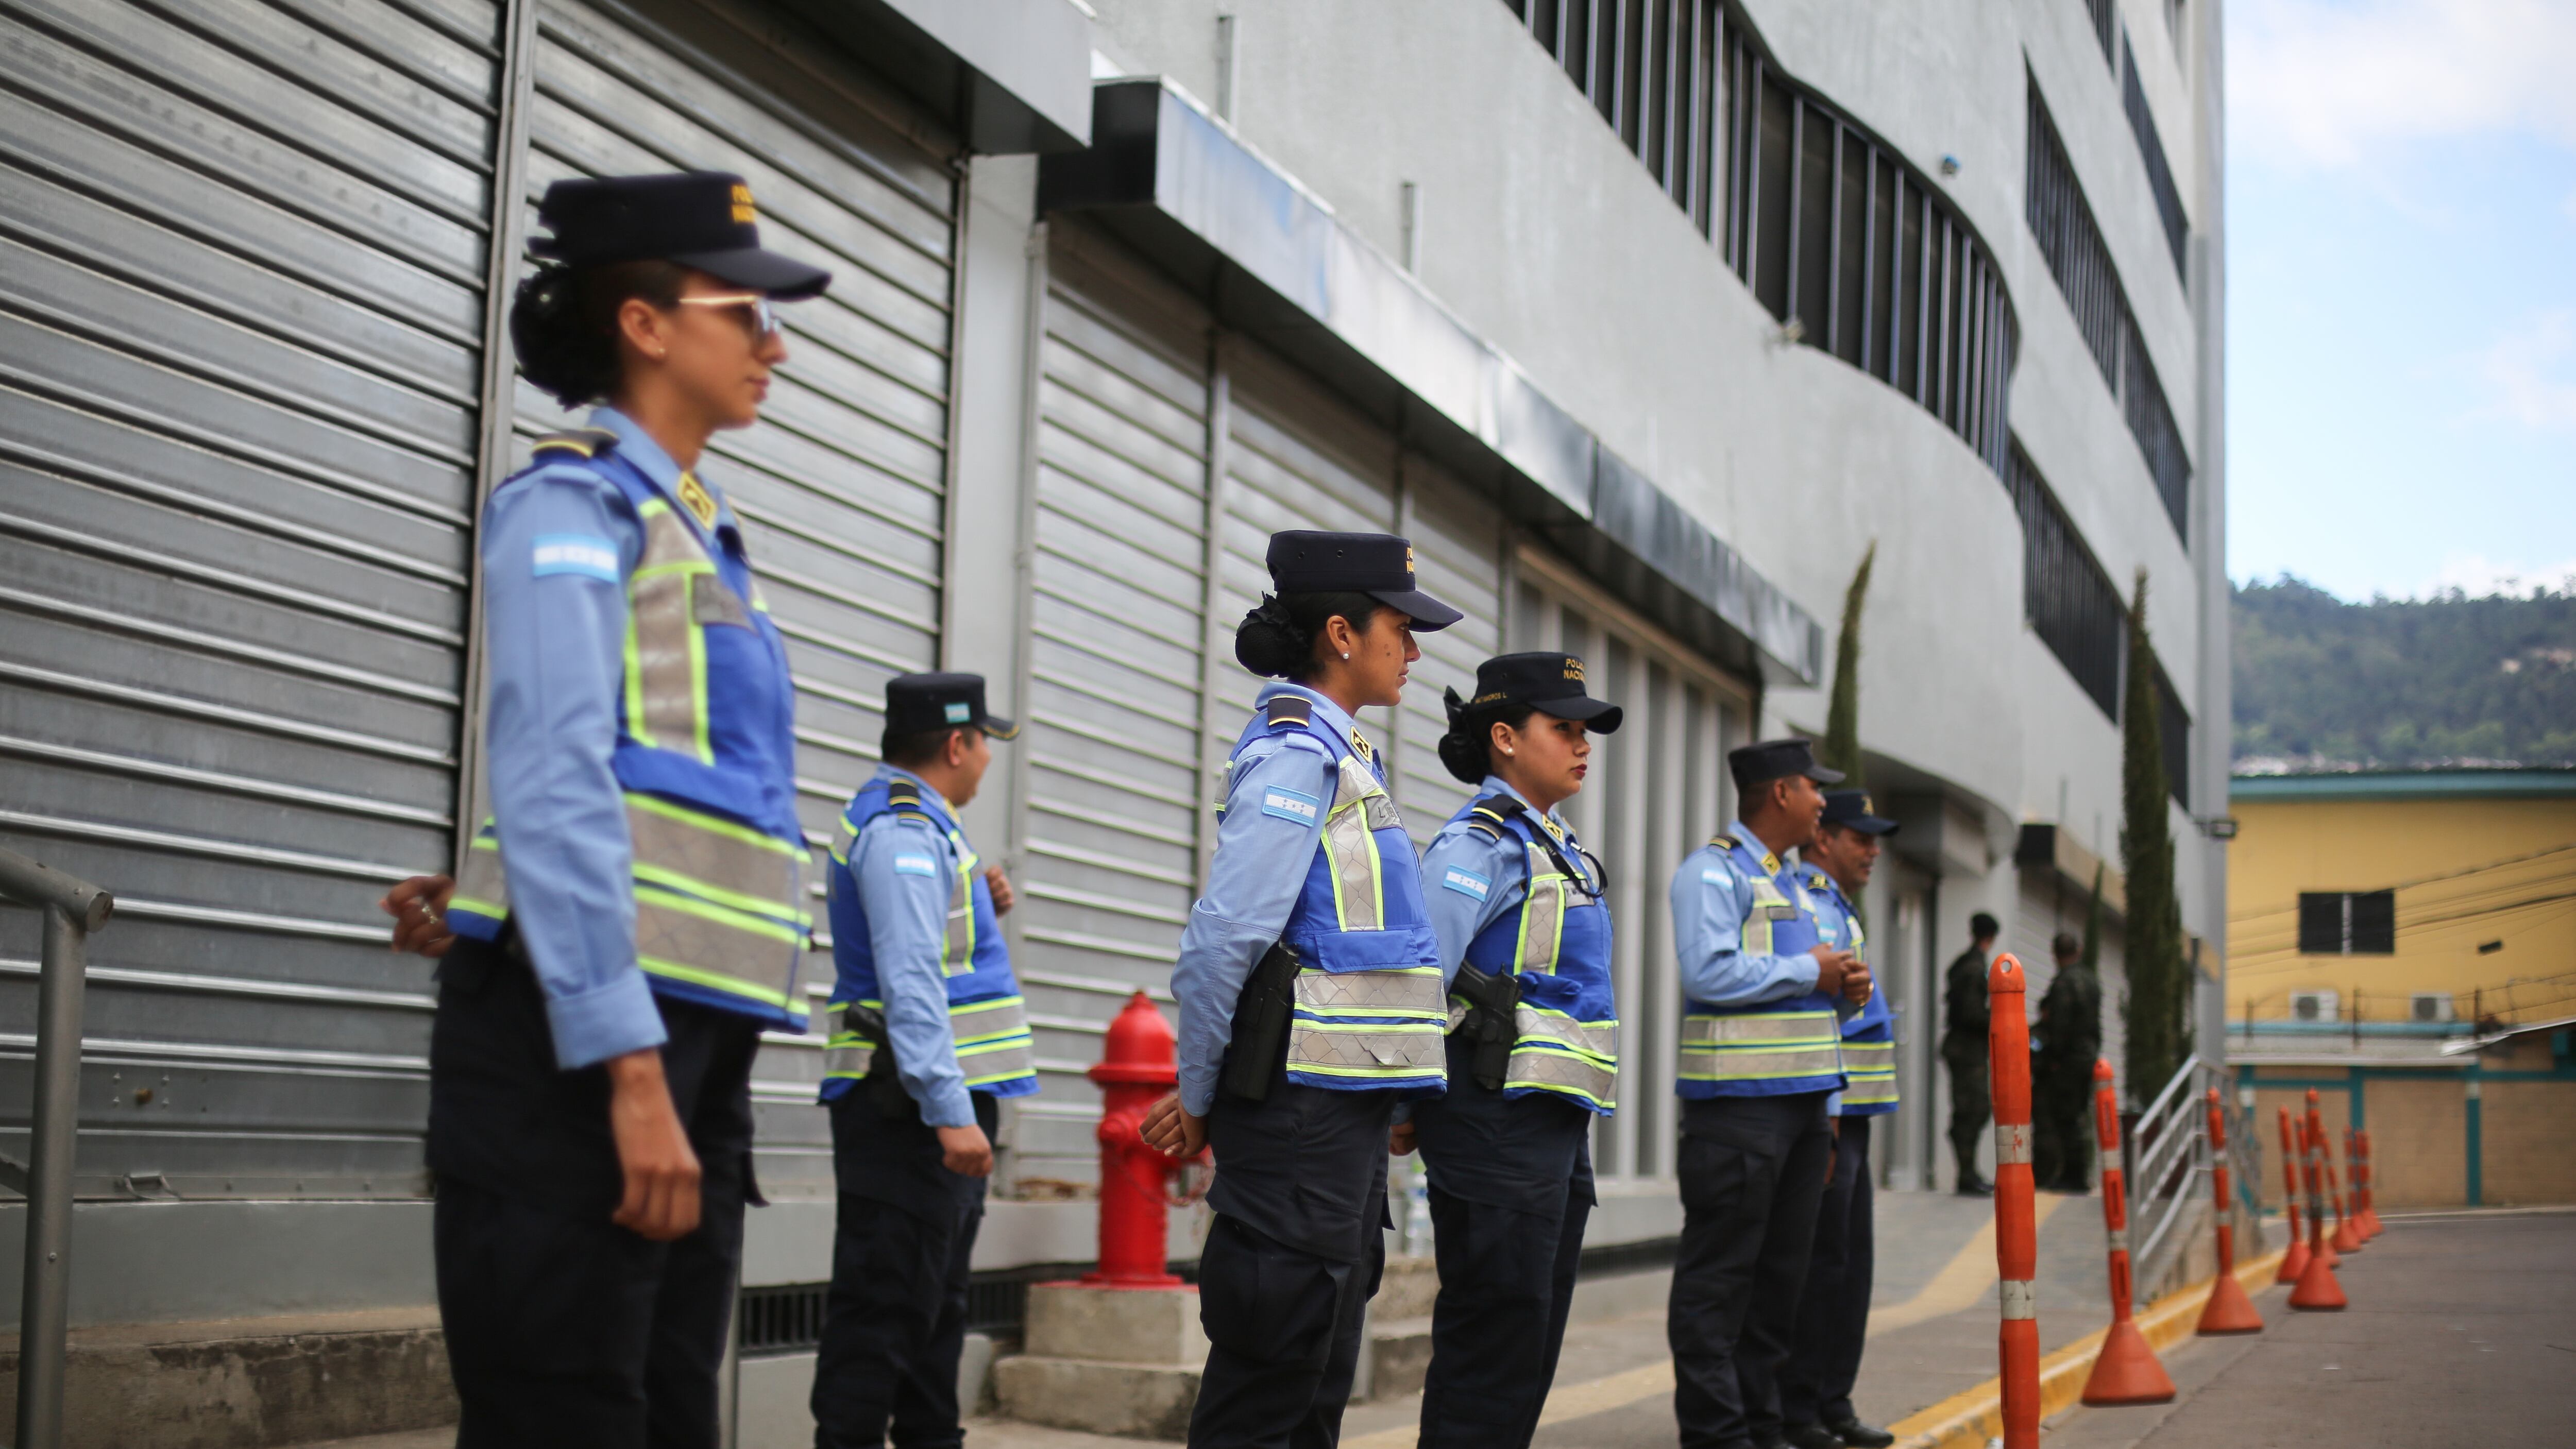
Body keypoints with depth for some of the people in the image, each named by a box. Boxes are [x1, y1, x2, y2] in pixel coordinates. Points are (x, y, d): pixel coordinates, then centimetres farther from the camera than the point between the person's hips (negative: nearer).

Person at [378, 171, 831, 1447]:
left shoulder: (696, 531, 22)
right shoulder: (575, 504, -4)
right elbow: (557, 784, -15)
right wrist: (630, 1071, -22)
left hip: (692, 1037, 8)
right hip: (578, 1037, -8)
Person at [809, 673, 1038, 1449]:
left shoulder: (916, 822, 19)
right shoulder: (903, 830, -14)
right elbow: (910, 984, -23)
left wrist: (980, 907, 11)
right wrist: (951, 1112, -27)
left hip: (934, 1107, 11)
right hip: (910, 1111, -11)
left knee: (933, 1306, 15)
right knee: (885, 1306, -9)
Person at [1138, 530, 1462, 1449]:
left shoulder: (1337, 755, 19)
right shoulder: (1294, 755, -12)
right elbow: (1223, 939, -18)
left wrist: (1209, 1093, 14)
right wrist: (1202, 1097, -9)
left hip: (1347, 1109, 10)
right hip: (1303, 1105, -10)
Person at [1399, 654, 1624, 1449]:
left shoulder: (1555, 845, 19)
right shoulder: (1482, 842, -11)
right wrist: (1404, 1104, -19)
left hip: (1556, 1121, 10)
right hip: (1499, 1122, -9)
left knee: (1530, 1353, 13)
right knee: (1492, 1349, -7)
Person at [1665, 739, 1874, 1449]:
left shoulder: (1792, 884, 22)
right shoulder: (1713, 871, -7)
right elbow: (1710, 972, -21)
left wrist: (1844, 990, 5)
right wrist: (1811, 974, -12)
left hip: (1804, 1098, 9)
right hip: (1739, 1098, -9)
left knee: (1780, 1275, 11)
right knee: (1720, 1277, -6)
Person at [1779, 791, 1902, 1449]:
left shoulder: (1834, 910, 20)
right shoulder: (1808, 911, -13)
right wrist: (1823, 1124, -23)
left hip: (1846, 1117, 10)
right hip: (1820, 1116, -10)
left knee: (1851, 1264, 12)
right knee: (1820, 1264, -7)